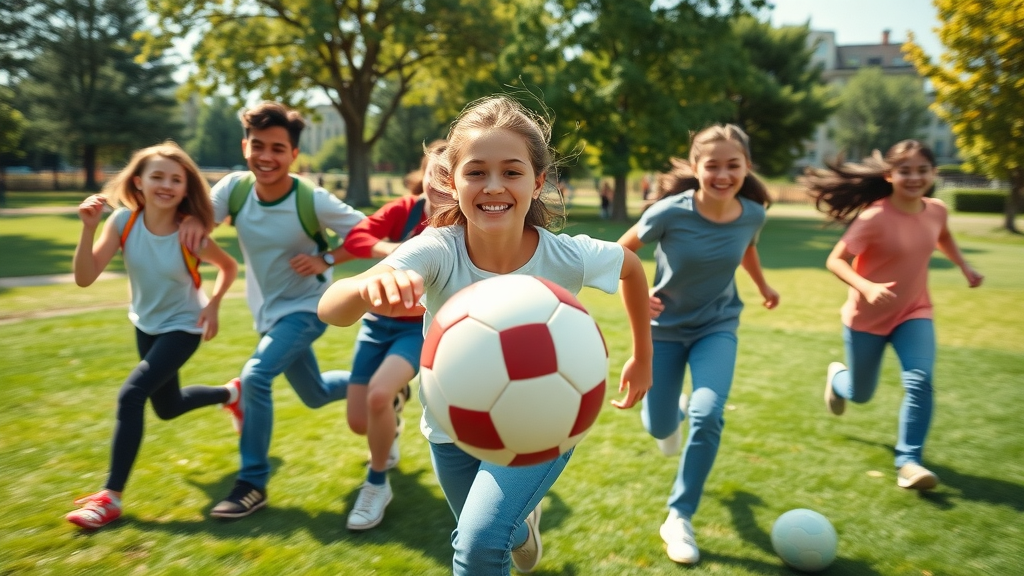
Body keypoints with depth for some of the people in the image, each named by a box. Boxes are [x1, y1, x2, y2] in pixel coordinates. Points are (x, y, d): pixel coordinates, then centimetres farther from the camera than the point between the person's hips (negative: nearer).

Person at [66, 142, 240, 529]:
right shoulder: (123, 221, -18)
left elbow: (229, 267, -5)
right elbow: (85, 278, -23)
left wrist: (213, 306, -18)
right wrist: (88, 229, -35)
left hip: (184, 327, -5)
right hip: (147, 325, 5)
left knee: (131, 395, -20)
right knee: (167, 408, 19)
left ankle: (111, 497, -7)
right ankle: (231, 393, 48)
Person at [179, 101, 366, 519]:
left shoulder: (314, 201, -23)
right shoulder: (234, 187, -13)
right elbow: (202, 214, -2)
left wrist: (325, 260, -25)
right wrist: (194, 220, -24)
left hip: (307, 308, -6)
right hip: (268, 311, 6)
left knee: (255, 376, -25)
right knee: (316, 395, 19)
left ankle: (253, 484, -9)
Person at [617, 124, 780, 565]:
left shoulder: (753, 214, -14)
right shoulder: (670, 211, -24)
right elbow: (622, 252, -9)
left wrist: (764, 287, 25)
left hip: (718, 326, 1)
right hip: (665, 326, -1)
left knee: (707, 418, -19)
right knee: (658, 427, 7)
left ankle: (679, 519, 1)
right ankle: (675, 413, 49)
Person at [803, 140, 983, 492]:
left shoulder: (936, 211, -6)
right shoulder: (874, 217, -24)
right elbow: (835, 260, -25)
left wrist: (964, 267, 8)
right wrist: (866, 287, -40)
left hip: (914, 312, 4)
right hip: (867, 319, -3)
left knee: (920, 381, -20)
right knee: (861, 394, 13)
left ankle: (908, 462, -9)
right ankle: (836, 376, 49)